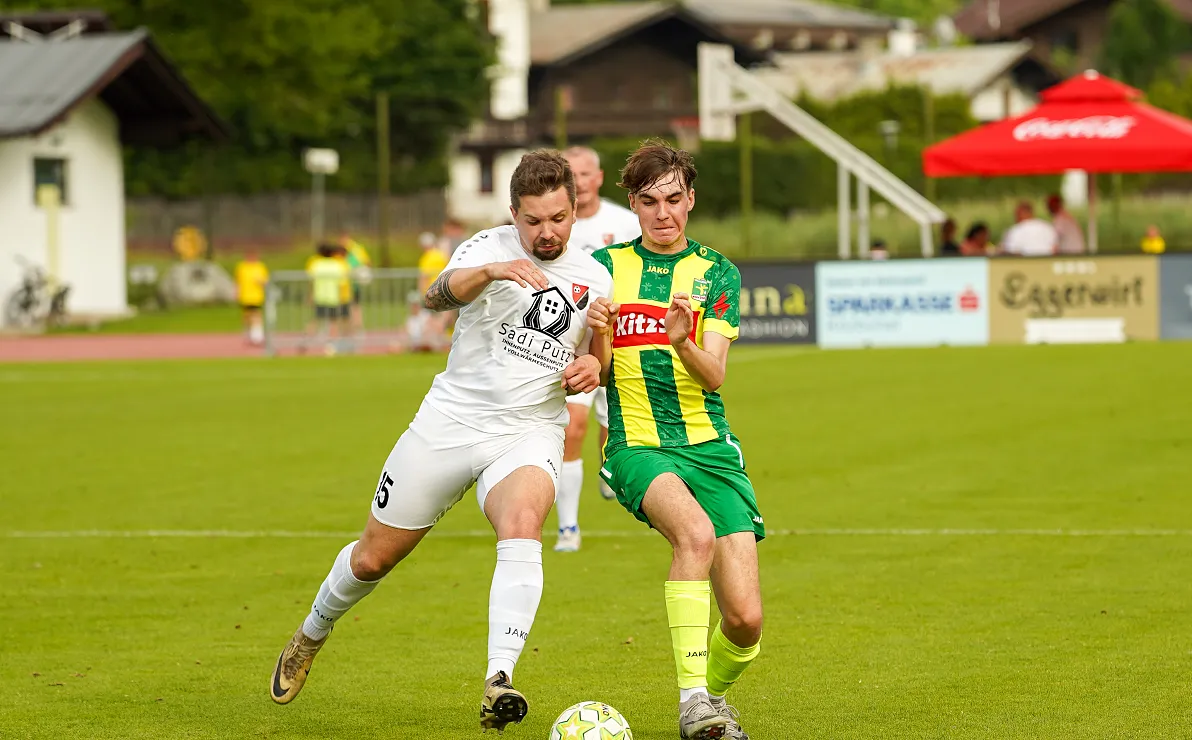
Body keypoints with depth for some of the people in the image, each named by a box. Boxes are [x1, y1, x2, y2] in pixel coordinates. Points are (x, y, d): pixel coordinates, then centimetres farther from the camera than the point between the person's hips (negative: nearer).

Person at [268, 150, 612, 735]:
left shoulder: (595, 279, 6)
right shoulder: (491, 246, -7)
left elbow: (597, 357, 22)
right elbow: (437, 295, -28)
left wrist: (592, 369, -3)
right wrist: (491, 271, -48)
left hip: (529, 434, 1)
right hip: (449, 422, -1)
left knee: (521, 530, -32)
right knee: (373, 557, 9)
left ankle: (499, 683, -41)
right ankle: (311, 636, 40)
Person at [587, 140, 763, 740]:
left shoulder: (716, 274, 9)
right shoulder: (606, 267, 9)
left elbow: (713, 376, -3)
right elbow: (597, 374, 9)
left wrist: (682, 341, -24)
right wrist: (599, 335, -13)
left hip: (710, 447, 2)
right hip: (638, 444, -2)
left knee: (745, 620, -10)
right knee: (695, 531, -36)